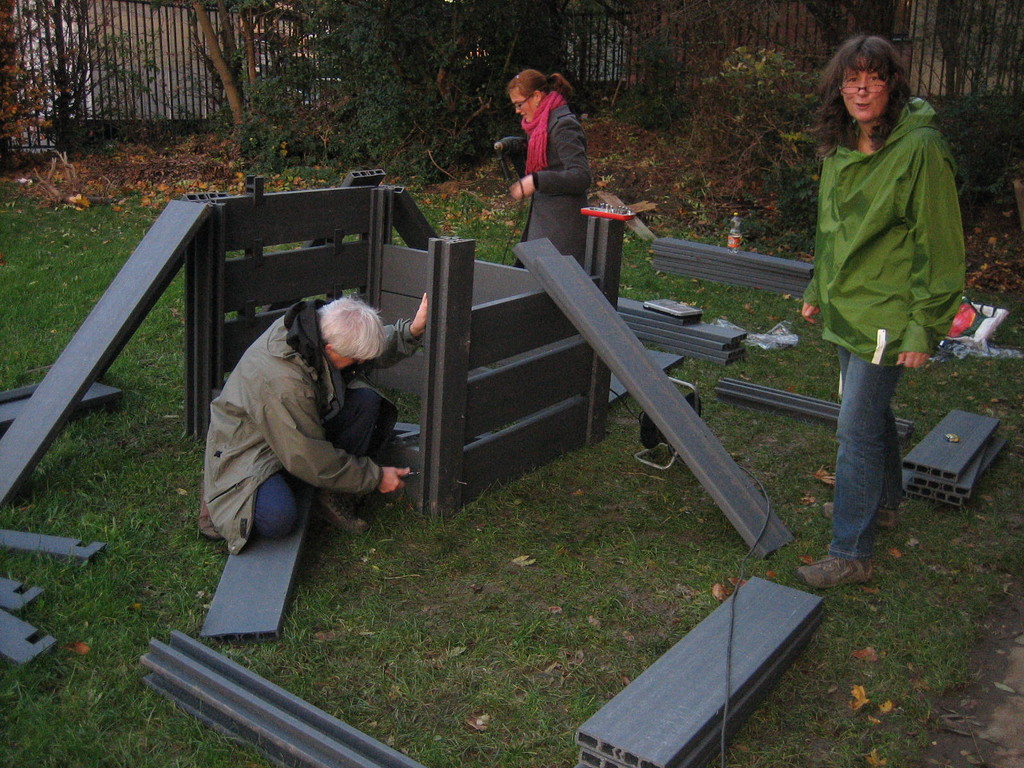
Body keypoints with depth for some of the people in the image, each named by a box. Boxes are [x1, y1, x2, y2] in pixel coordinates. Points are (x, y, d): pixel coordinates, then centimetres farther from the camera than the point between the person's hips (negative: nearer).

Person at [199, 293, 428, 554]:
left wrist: (412, 331, -18)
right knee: (278, 520, -34)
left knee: (366, 401, -16)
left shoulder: (318, 324, -16)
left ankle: (334, 497, -5)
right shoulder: (280, 383, -38)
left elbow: (378, 350, 4)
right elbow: (309, 461, -28)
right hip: (250, 449, -8)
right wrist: (375, 477, -18)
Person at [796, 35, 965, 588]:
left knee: (856, 428, -7)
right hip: (847, 310, 8)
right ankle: (884, 502, 43)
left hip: (885, 315, -8)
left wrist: (923, 328, -17)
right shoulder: (841, 149, 8)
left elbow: (938, 246, -16)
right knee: (872, 411, 22)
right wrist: (818, 292, 24)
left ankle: (850, 554, 2)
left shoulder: (919, 148, -16)